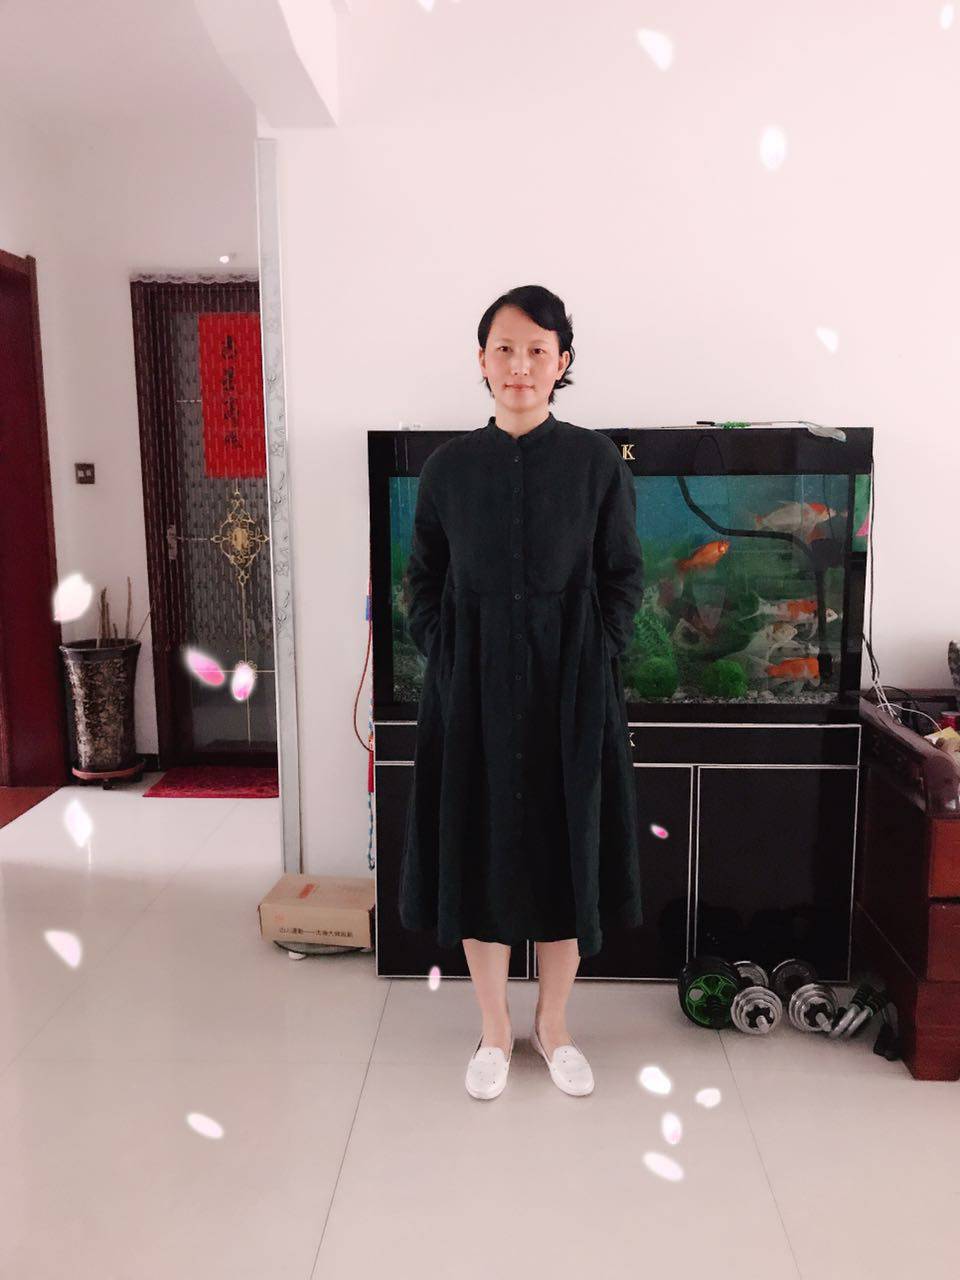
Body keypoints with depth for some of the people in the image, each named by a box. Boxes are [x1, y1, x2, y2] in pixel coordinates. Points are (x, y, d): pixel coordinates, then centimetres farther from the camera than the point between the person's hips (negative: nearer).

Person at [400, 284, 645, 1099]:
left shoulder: (597, 461, -2)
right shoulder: (449, 465, 2)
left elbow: (625, 577, 2)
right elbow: (424, 581, 7)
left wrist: (592, 661, -7)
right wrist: (446, 661, -4)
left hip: (572, 686, -1)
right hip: (473, 686, 1)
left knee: (564, 846, 9)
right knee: (478, 847, 7)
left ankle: (554, 1026, 30)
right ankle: (495, 1031, 27)